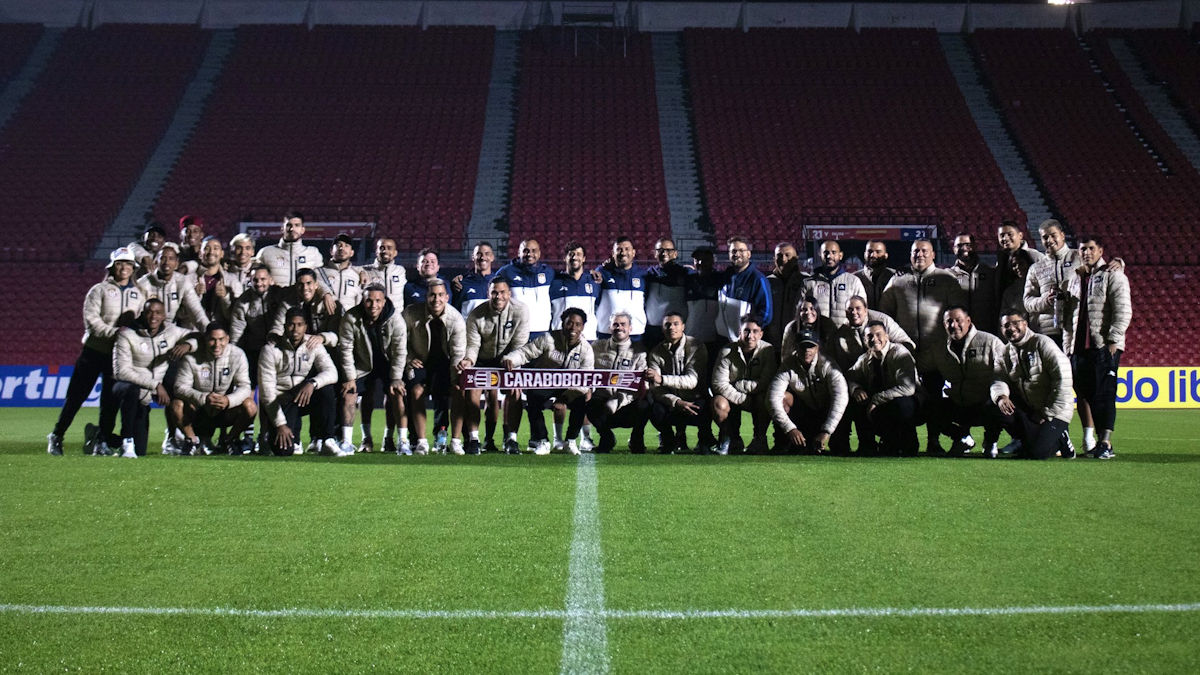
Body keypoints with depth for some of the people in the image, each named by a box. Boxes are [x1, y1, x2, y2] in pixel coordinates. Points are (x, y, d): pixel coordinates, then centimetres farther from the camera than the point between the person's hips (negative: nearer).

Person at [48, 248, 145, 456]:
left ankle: (102, 440, 9)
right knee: (76, 396, 0)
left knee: (111, 400, 1)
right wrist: (113, 333, -21)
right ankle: (56, 437, 9)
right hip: (95, 349, -3)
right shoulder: (99, 290, 2)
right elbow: (91, 319, -9)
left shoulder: (139, 295, 13)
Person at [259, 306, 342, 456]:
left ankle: (326, 441, -18)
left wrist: (312, 383, -36)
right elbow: (267, 390, -14)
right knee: (284, 450, -25)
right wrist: (280, 424, -20)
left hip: (305, 398, 3)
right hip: (279, 403, -3)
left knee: (326, 388, -29)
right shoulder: (271, 350, -12)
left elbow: (331, 372, -15)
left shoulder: (313, 346, -1)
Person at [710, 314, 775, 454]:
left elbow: (766, 383, -20)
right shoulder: (727, 352, -15)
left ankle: (759, 439, -12)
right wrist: (743, 400, -28)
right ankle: (732, 440, -7)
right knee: (719, 403, -31)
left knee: (765, 400, -33)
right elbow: (719, 383, -21)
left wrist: (737, 385, -22)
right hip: (733, 396, 0)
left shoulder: (767, 350, -14)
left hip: (757, 396, 0)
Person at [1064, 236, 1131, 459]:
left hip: (1104, 346, -6)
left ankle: (1106, 444, -11)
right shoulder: (1075, 278, 19)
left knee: (1104, 394, -9)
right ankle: (1089, 440, 11)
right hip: (1079, 347, 6)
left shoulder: (1113, 275, 0)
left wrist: (1113, 340, -15)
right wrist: (1068, 344, 15)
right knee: (1084, 393, 5)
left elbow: (1123, 311, -8)